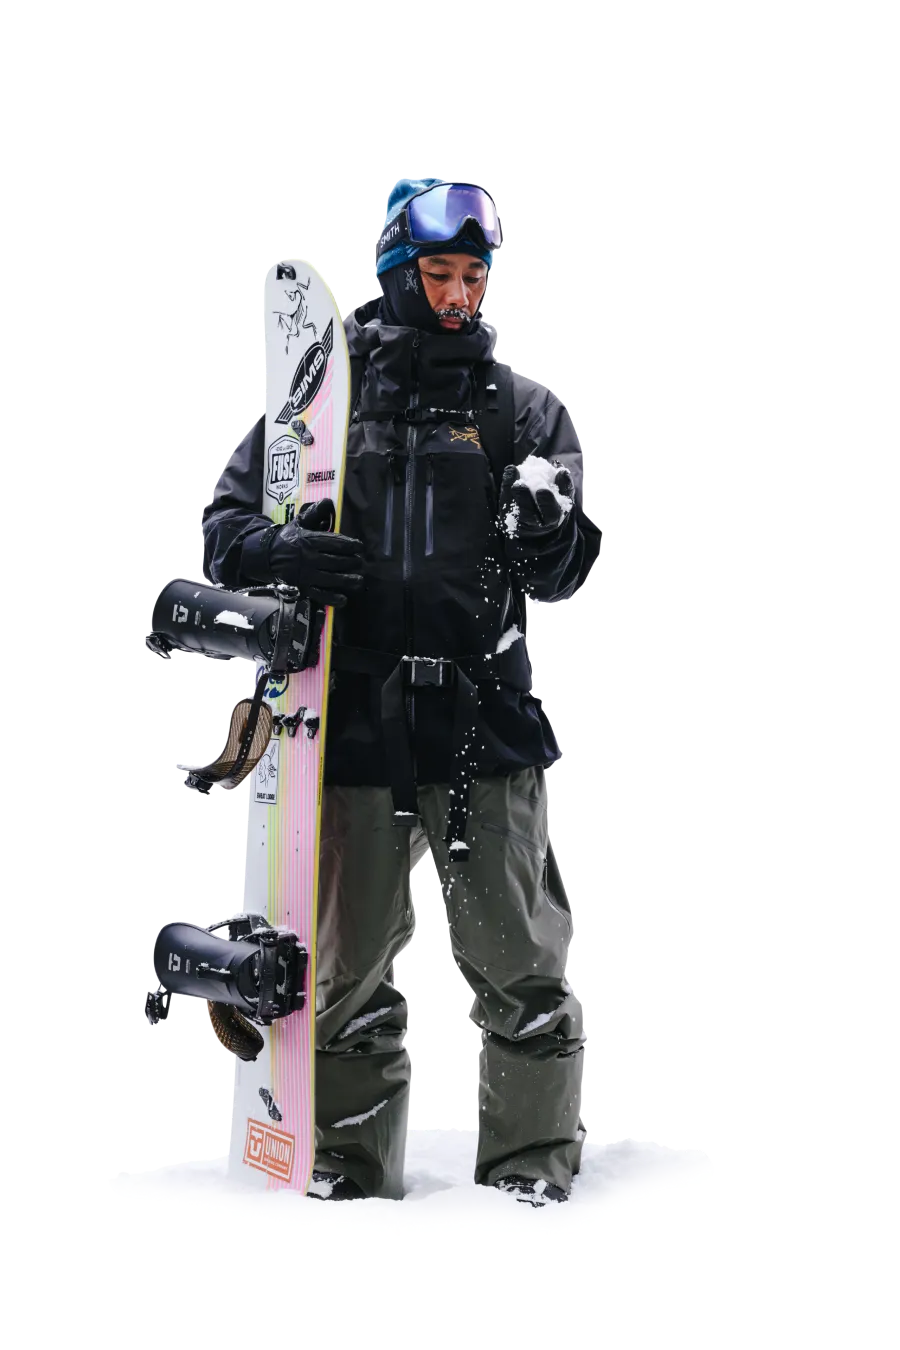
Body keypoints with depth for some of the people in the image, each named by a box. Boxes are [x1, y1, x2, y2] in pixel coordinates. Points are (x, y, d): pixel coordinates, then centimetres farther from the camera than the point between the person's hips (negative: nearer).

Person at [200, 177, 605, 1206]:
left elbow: (554, 580, 8)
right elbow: (222, 524, 9)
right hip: (356, 712, 0)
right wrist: (282, 552, -13)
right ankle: (351, 1160, 24)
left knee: (517, 957, 2)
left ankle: (533, 1159, 17)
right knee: (349, 957, 9)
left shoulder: (523, 410, 9)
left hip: (487, 714, 0)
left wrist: (549, 533, -16)